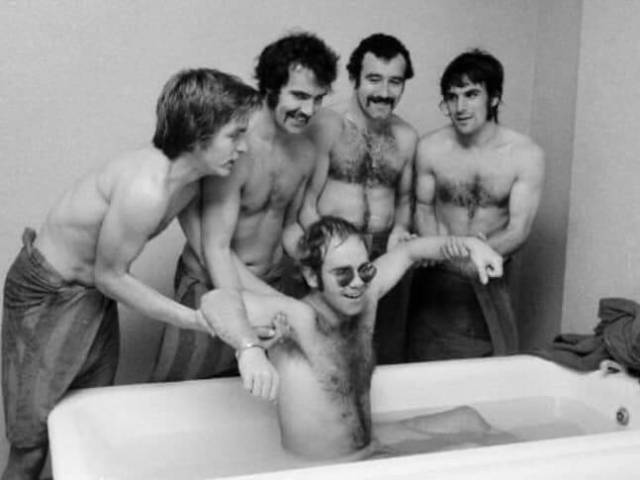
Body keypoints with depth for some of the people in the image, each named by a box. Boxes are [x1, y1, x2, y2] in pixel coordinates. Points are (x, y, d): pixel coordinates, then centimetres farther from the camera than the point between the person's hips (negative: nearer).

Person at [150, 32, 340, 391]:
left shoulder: (307, 153, -2)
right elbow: (215, 248, -29)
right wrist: (248, 344, -37)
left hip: (270, 284, 6)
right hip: (212, 284, -6)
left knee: (246, 393, 15)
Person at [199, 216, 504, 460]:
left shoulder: (364, 293, -4)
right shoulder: (300, 319, -25)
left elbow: (408, 251, 10)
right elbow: (215, 302, -37)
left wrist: (468, 245, -3)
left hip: (369, 446, 8)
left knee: (468, 420, 14)